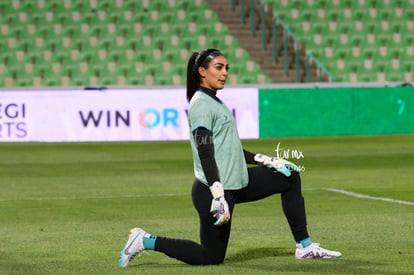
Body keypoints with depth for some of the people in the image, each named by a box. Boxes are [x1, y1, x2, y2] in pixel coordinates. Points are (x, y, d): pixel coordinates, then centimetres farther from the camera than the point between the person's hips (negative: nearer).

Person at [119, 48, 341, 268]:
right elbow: (205, 154, -23)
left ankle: (304, 247, 16)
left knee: (290, 177, 14)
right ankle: (146, 241, 6)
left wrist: (266, 161, 22)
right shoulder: (201, 104, -14)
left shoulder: (214, 102, 16)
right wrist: (217, 195, -30)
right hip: (212, 190, -10)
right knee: (212, 257, -4)